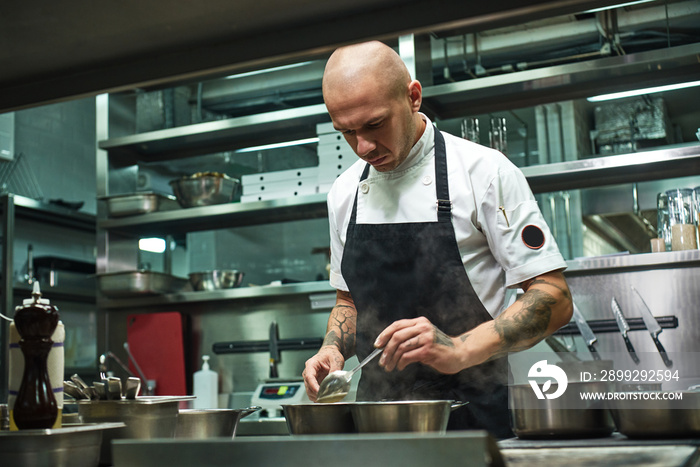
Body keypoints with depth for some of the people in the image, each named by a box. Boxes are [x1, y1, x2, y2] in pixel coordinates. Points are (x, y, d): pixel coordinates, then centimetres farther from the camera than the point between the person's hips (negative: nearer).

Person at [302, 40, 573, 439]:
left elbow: (554, 300, -8)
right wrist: (333, 350, 2)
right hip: (376, 412, 4)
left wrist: (458, 351, -21)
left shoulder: (483, 171, -6)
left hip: (470, 414, -4)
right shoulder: (345, 193, 10)